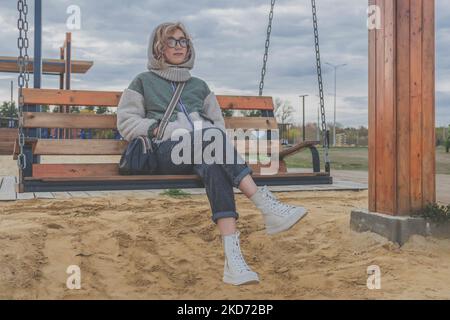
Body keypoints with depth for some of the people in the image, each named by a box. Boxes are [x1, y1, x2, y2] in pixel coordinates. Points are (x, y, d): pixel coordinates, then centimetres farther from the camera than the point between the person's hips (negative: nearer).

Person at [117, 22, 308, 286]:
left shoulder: (199, 85, 32)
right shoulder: (144, 81, 23)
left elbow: (218, 123, 24)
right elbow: (126, 121, 12)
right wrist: (157, 128, -5)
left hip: (205, 150, 3)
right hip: (167, 151, -3)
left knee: (213, 165, -37)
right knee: (212, 134, -36)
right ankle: (266, 206, -46)